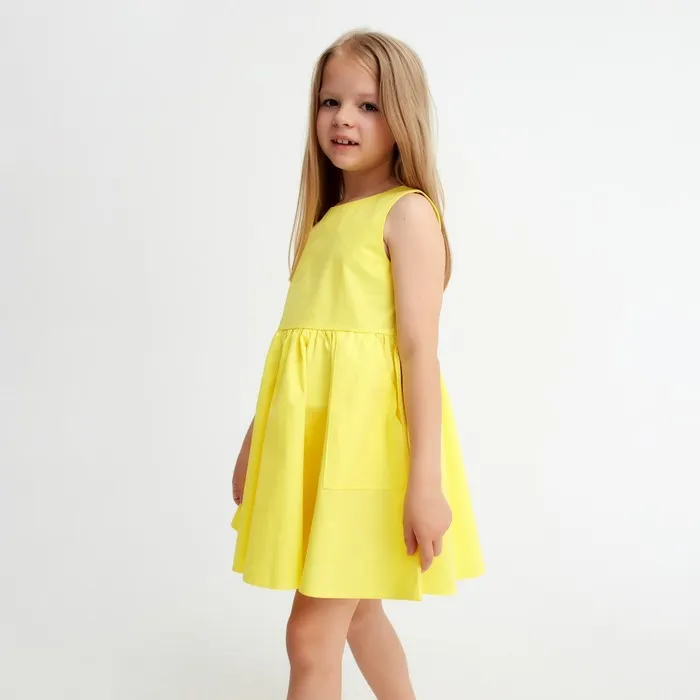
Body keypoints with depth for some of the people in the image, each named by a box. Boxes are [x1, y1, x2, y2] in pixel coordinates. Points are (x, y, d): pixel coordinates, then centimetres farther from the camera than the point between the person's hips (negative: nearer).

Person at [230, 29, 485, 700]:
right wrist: (256, 438, 18)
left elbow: (420, 348, -15)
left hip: (366, 431, -8)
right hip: (310, 433, 8)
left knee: (311, 632, -4)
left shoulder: (408, 212, -7)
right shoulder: (327, 218, 16)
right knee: (357, 610, 21)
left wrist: (426, 480, -20)